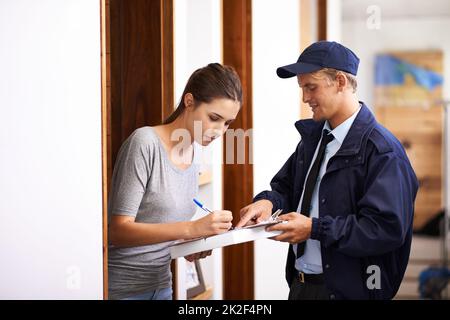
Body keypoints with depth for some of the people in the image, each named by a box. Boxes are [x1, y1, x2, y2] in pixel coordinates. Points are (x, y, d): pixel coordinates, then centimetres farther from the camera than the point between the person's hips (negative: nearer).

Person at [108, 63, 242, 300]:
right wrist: (191, 229, -29)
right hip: (122, 288, -6)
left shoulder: (193, 151, 4)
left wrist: (192, 244, -4)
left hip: (161, 284, 7)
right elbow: (118, 231, -21)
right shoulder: (146, 142, -17)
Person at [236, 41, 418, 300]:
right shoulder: (313, 135, 8)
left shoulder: (382, 150, -16)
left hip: (346, 288, -7)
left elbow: (388, 229, -22)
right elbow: (287, 187, 16)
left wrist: (315, 228, -22)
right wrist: (268, 201, -7)